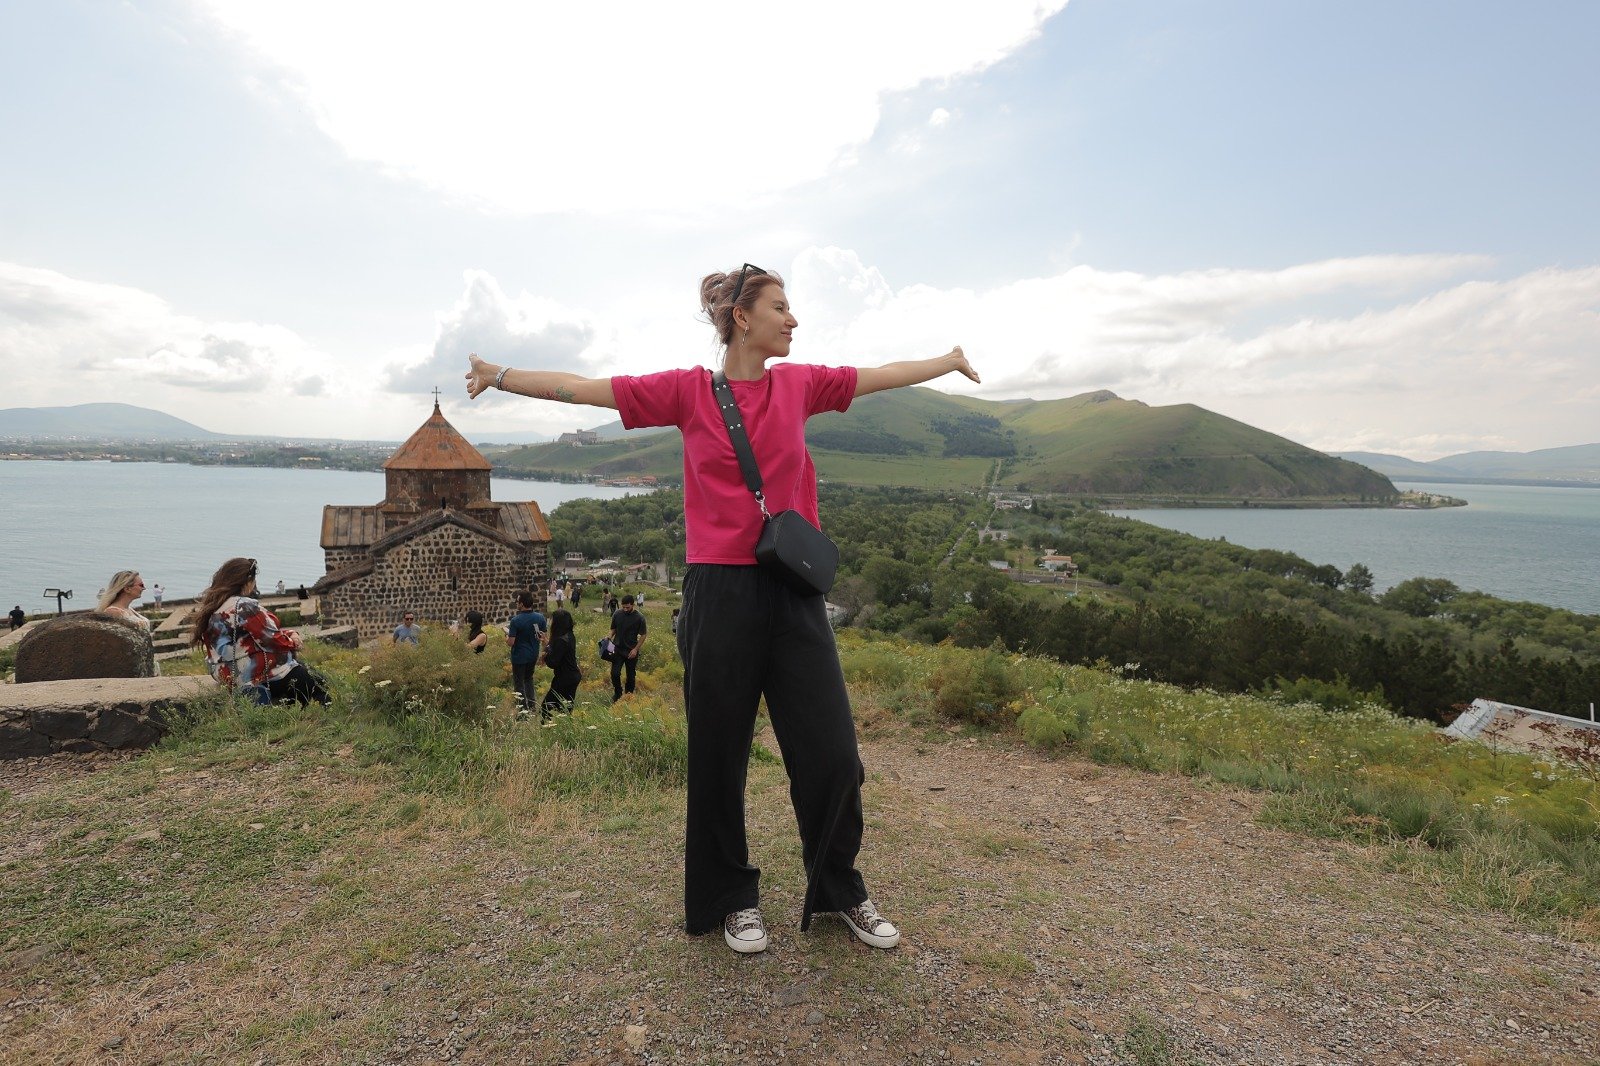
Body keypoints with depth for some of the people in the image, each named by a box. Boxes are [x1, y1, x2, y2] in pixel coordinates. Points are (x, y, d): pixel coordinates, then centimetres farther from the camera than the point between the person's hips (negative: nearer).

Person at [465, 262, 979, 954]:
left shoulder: (798, 384, 9)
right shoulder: (688, 391, 1)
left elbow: (882, 376, 20)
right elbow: (584, 389, 1)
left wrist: (950, 361, 28)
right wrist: (502, 377, -7)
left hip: (794, 593, 3)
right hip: (720, 593, -2)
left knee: (831, 752, 4)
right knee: (719, 756, 9)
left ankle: (839, 891, 29)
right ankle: (734, 899, 31)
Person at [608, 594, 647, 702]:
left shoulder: (639, 618, -9)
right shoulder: (617, 614, -2)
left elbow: (643, 635, -3)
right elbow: (613, 629, 11)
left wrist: (636, 649, -12)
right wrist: (609, 639, -9)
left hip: (631, 651, -2)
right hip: (618, 648, 2)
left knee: (631, 675, 7)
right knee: (615, 673, -6)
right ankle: (617, 693, 16)